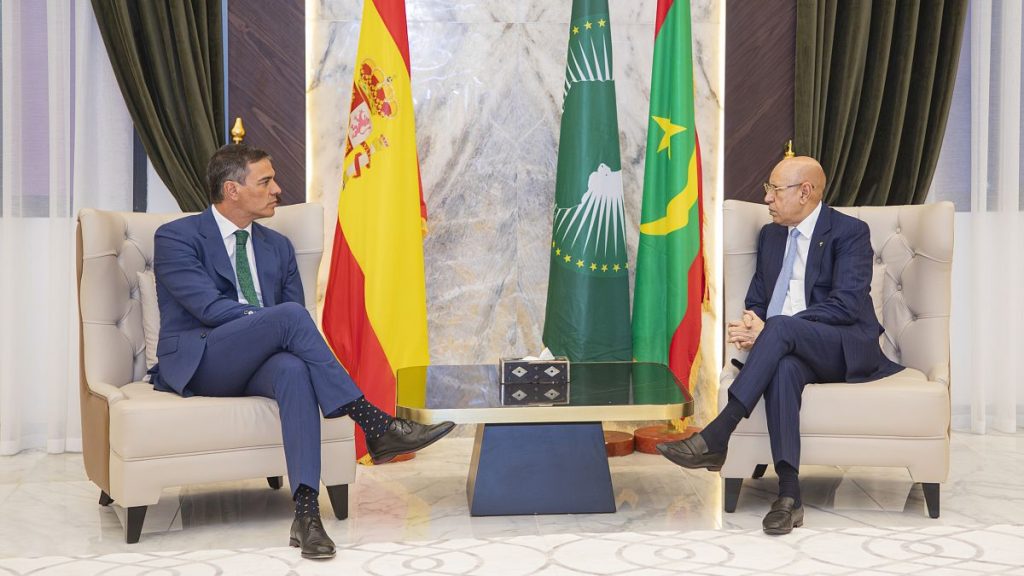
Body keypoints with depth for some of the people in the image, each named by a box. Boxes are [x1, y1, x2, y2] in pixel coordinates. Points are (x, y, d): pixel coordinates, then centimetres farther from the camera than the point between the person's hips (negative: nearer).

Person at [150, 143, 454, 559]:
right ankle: (375, 424, -32)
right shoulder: (176, 238, 0)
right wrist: (269, 321, -20)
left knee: (294, 369, -35)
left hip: (256, 366, 5)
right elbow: (210, 306, -14)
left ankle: (306, 510, -44)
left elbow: (296, 318, 14)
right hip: (198, 364, -4)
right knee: (289, 317, -31)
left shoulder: (277, 247, 18)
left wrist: (280, 332, -10)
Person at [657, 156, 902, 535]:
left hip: (845, 349, -4)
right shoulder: (770, 235, 19)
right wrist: (749, 324, -9)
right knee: (783, 367, -35)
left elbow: (846, 305, -14)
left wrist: (769, 327, -20)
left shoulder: (850, 232, -2)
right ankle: (788, 494, -41)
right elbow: (757, 300, 18)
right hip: (788, 348, 4)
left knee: (782, 326, -35)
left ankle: (715, 438, -39)